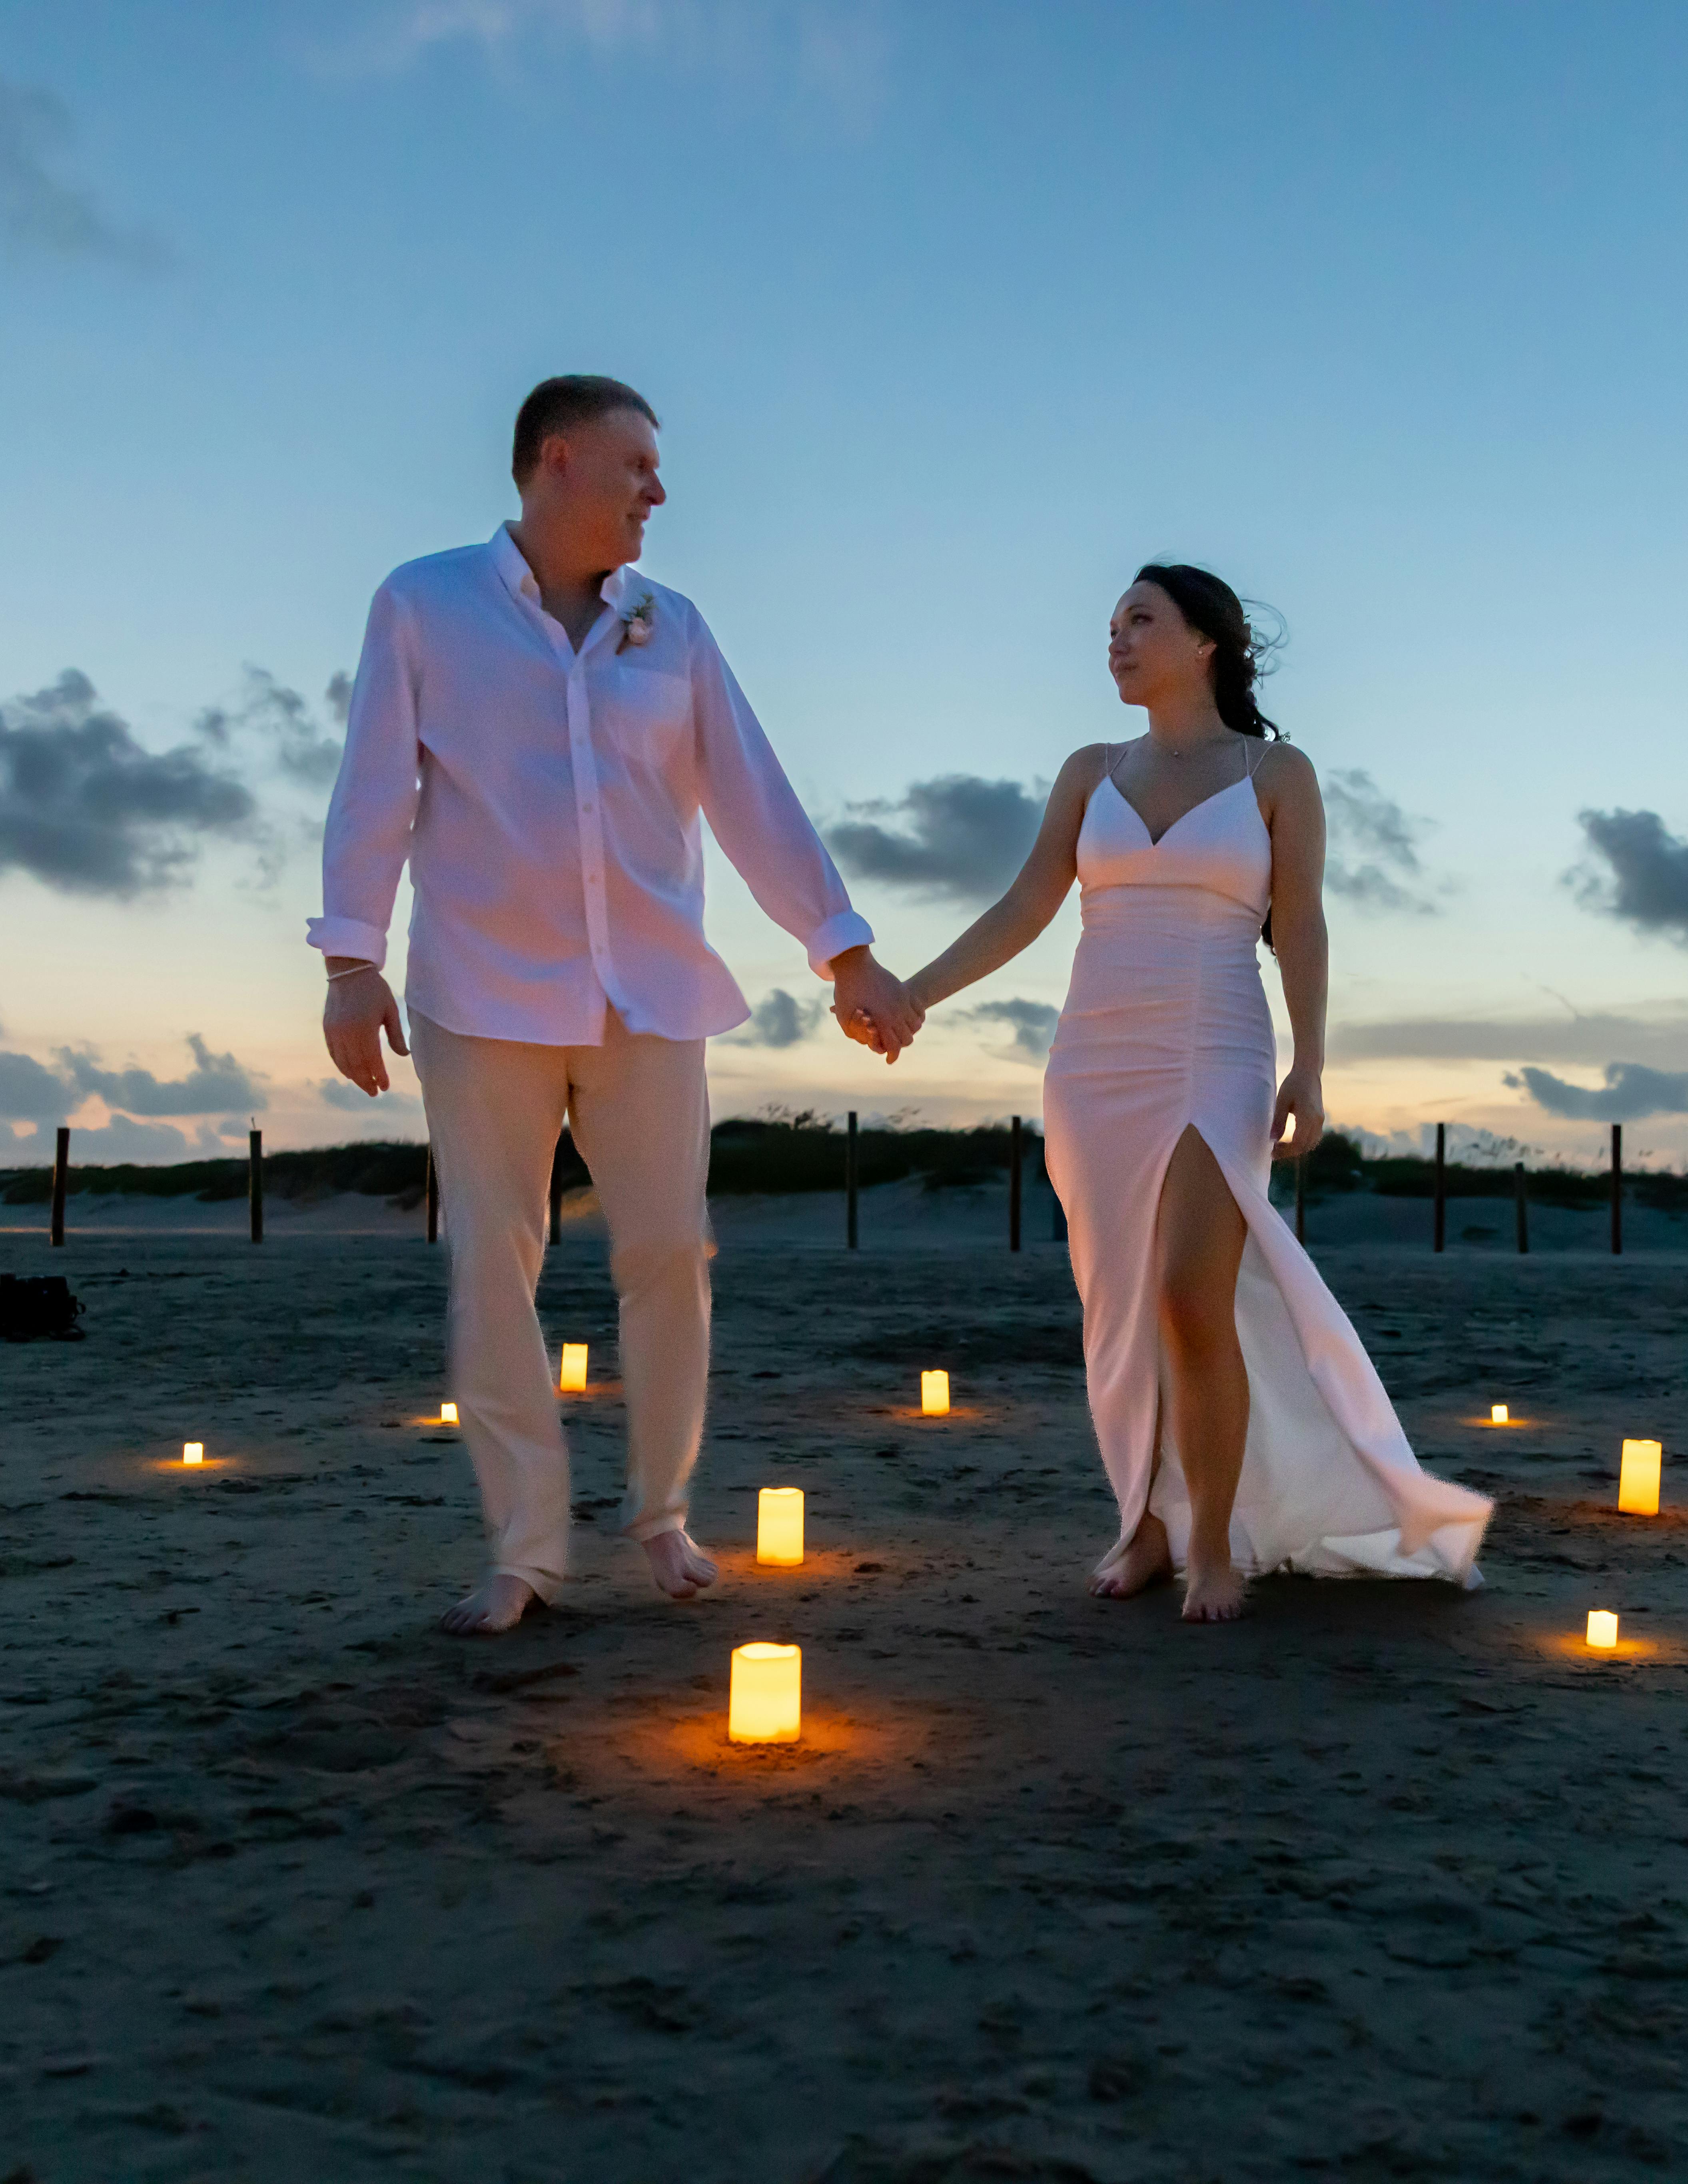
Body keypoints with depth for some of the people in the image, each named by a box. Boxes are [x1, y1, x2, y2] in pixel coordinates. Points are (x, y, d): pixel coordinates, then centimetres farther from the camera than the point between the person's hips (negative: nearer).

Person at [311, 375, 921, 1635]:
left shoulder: (672, 629, 9)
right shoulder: (424, 605, 3)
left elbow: (754, 800, 6)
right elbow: (378, 790, -1)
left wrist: (849, 955, 2)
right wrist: (352, 961, -10)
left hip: (648, 997, 2)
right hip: (483, 998, -2)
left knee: (669, 1255, 2)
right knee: (492, 1269, -2)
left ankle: (662, 1511, 21)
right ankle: (526, 1552, 8)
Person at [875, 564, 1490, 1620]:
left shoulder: (1278, 771, 4)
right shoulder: (1092, 771, 12)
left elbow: (1301, 930, -1)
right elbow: (1025, 909, 5)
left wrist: (1309, 1071, -13)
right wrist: (912, 993, -8)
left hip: (1217, 1067, -4)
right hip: (1098, 1068, 4)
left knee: (1191, 1303, -17)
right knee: (1123, 1310, 6)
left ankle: (1215, 1543, -1)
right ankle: (1149, 1523, 21)